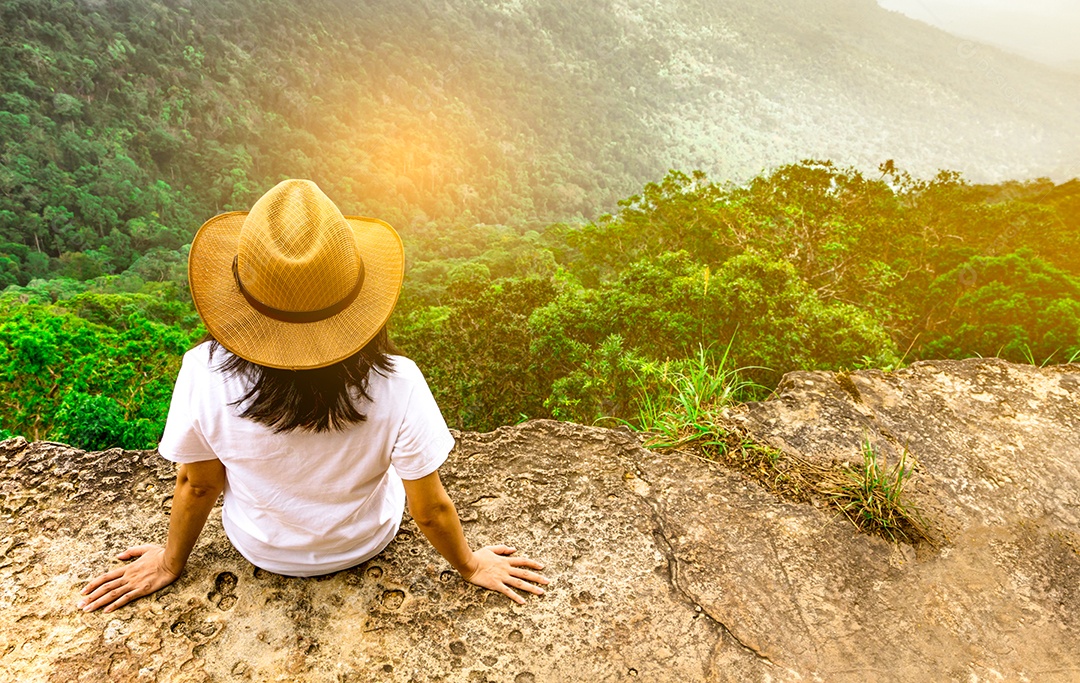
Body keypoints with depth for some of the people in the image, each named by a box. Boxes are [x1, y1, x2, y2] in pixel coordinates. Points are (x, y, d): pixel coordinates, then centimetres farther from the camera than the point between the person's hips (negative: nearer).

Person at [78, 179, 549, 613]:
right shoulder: (395, 384, -36)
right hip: (365, 545, -1)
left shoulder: (205, 373, -32)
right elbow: (430, 511, -23)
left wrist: (171, 563, 7)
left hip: (263, 551, 1)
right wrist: (471, 565, -1)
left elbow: (197, 486, -14)